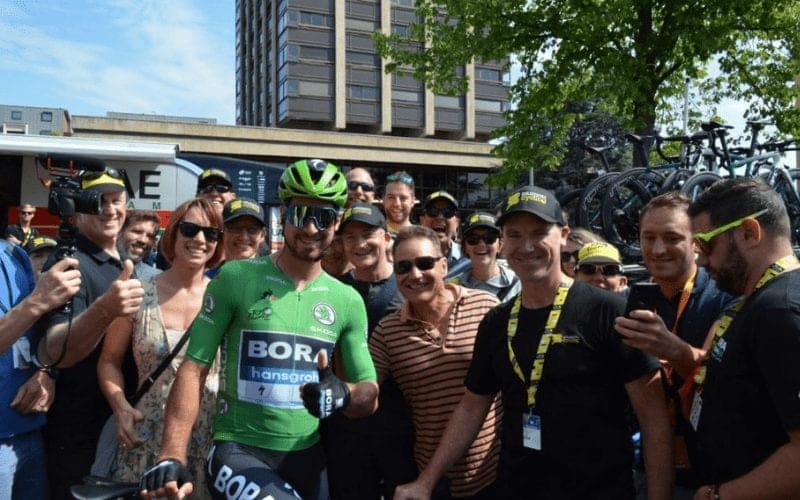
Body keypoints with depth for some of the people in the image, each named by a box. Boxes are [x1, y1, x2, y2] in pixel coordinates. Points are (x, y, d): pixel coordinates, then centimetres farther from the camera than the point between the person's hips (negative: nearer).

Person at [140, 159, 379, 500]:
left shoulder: (347, 301, 2)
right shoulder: (235, 278, -7)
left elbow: (370, 396, 3)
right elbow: (193, 369, -8)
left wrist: (344, 394, -20)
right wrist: (172, 456, -18)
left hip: (306, 458, 4)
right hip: (237, 450, -4)